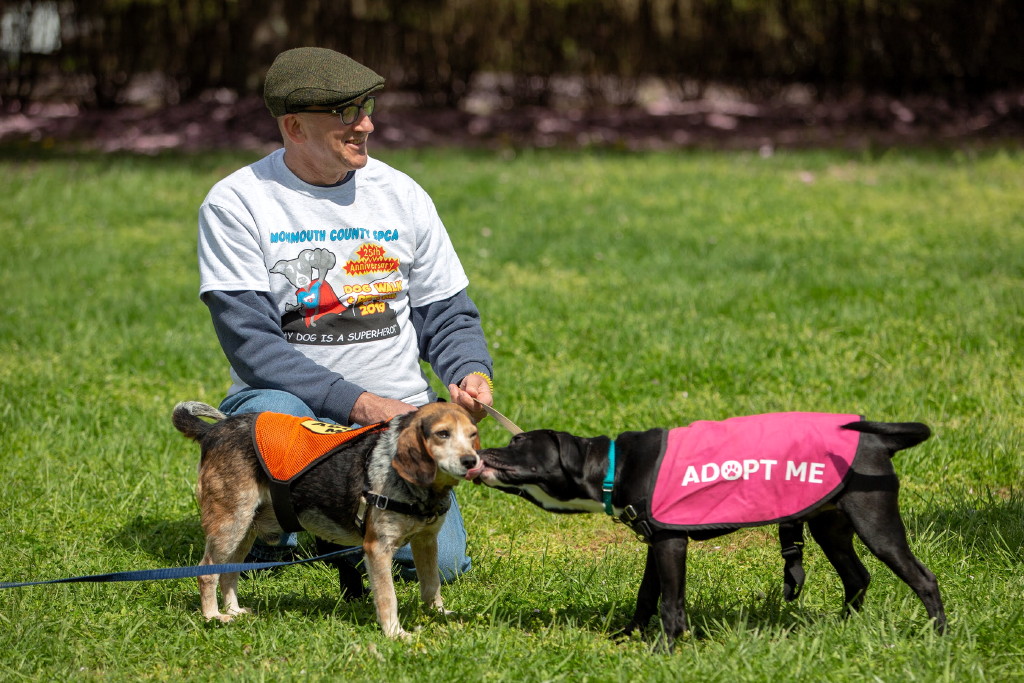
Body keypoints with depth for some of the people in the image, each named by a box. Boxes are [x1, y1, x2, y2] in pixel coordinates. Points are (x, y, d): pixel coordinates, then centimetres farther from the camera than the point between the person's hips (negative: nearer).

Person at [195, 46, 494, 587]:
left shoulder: (400, 195, 6)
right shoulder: (236, 204, -8)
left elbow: (447, 315, 12)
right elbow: (251, 342, -15)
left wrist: (472, 373, -11)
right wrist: (356, 402, -25)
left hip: (398, 409, 3)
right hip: (291, 399, -3)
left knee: (439, 561, -17)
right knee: (271, 415, -39)